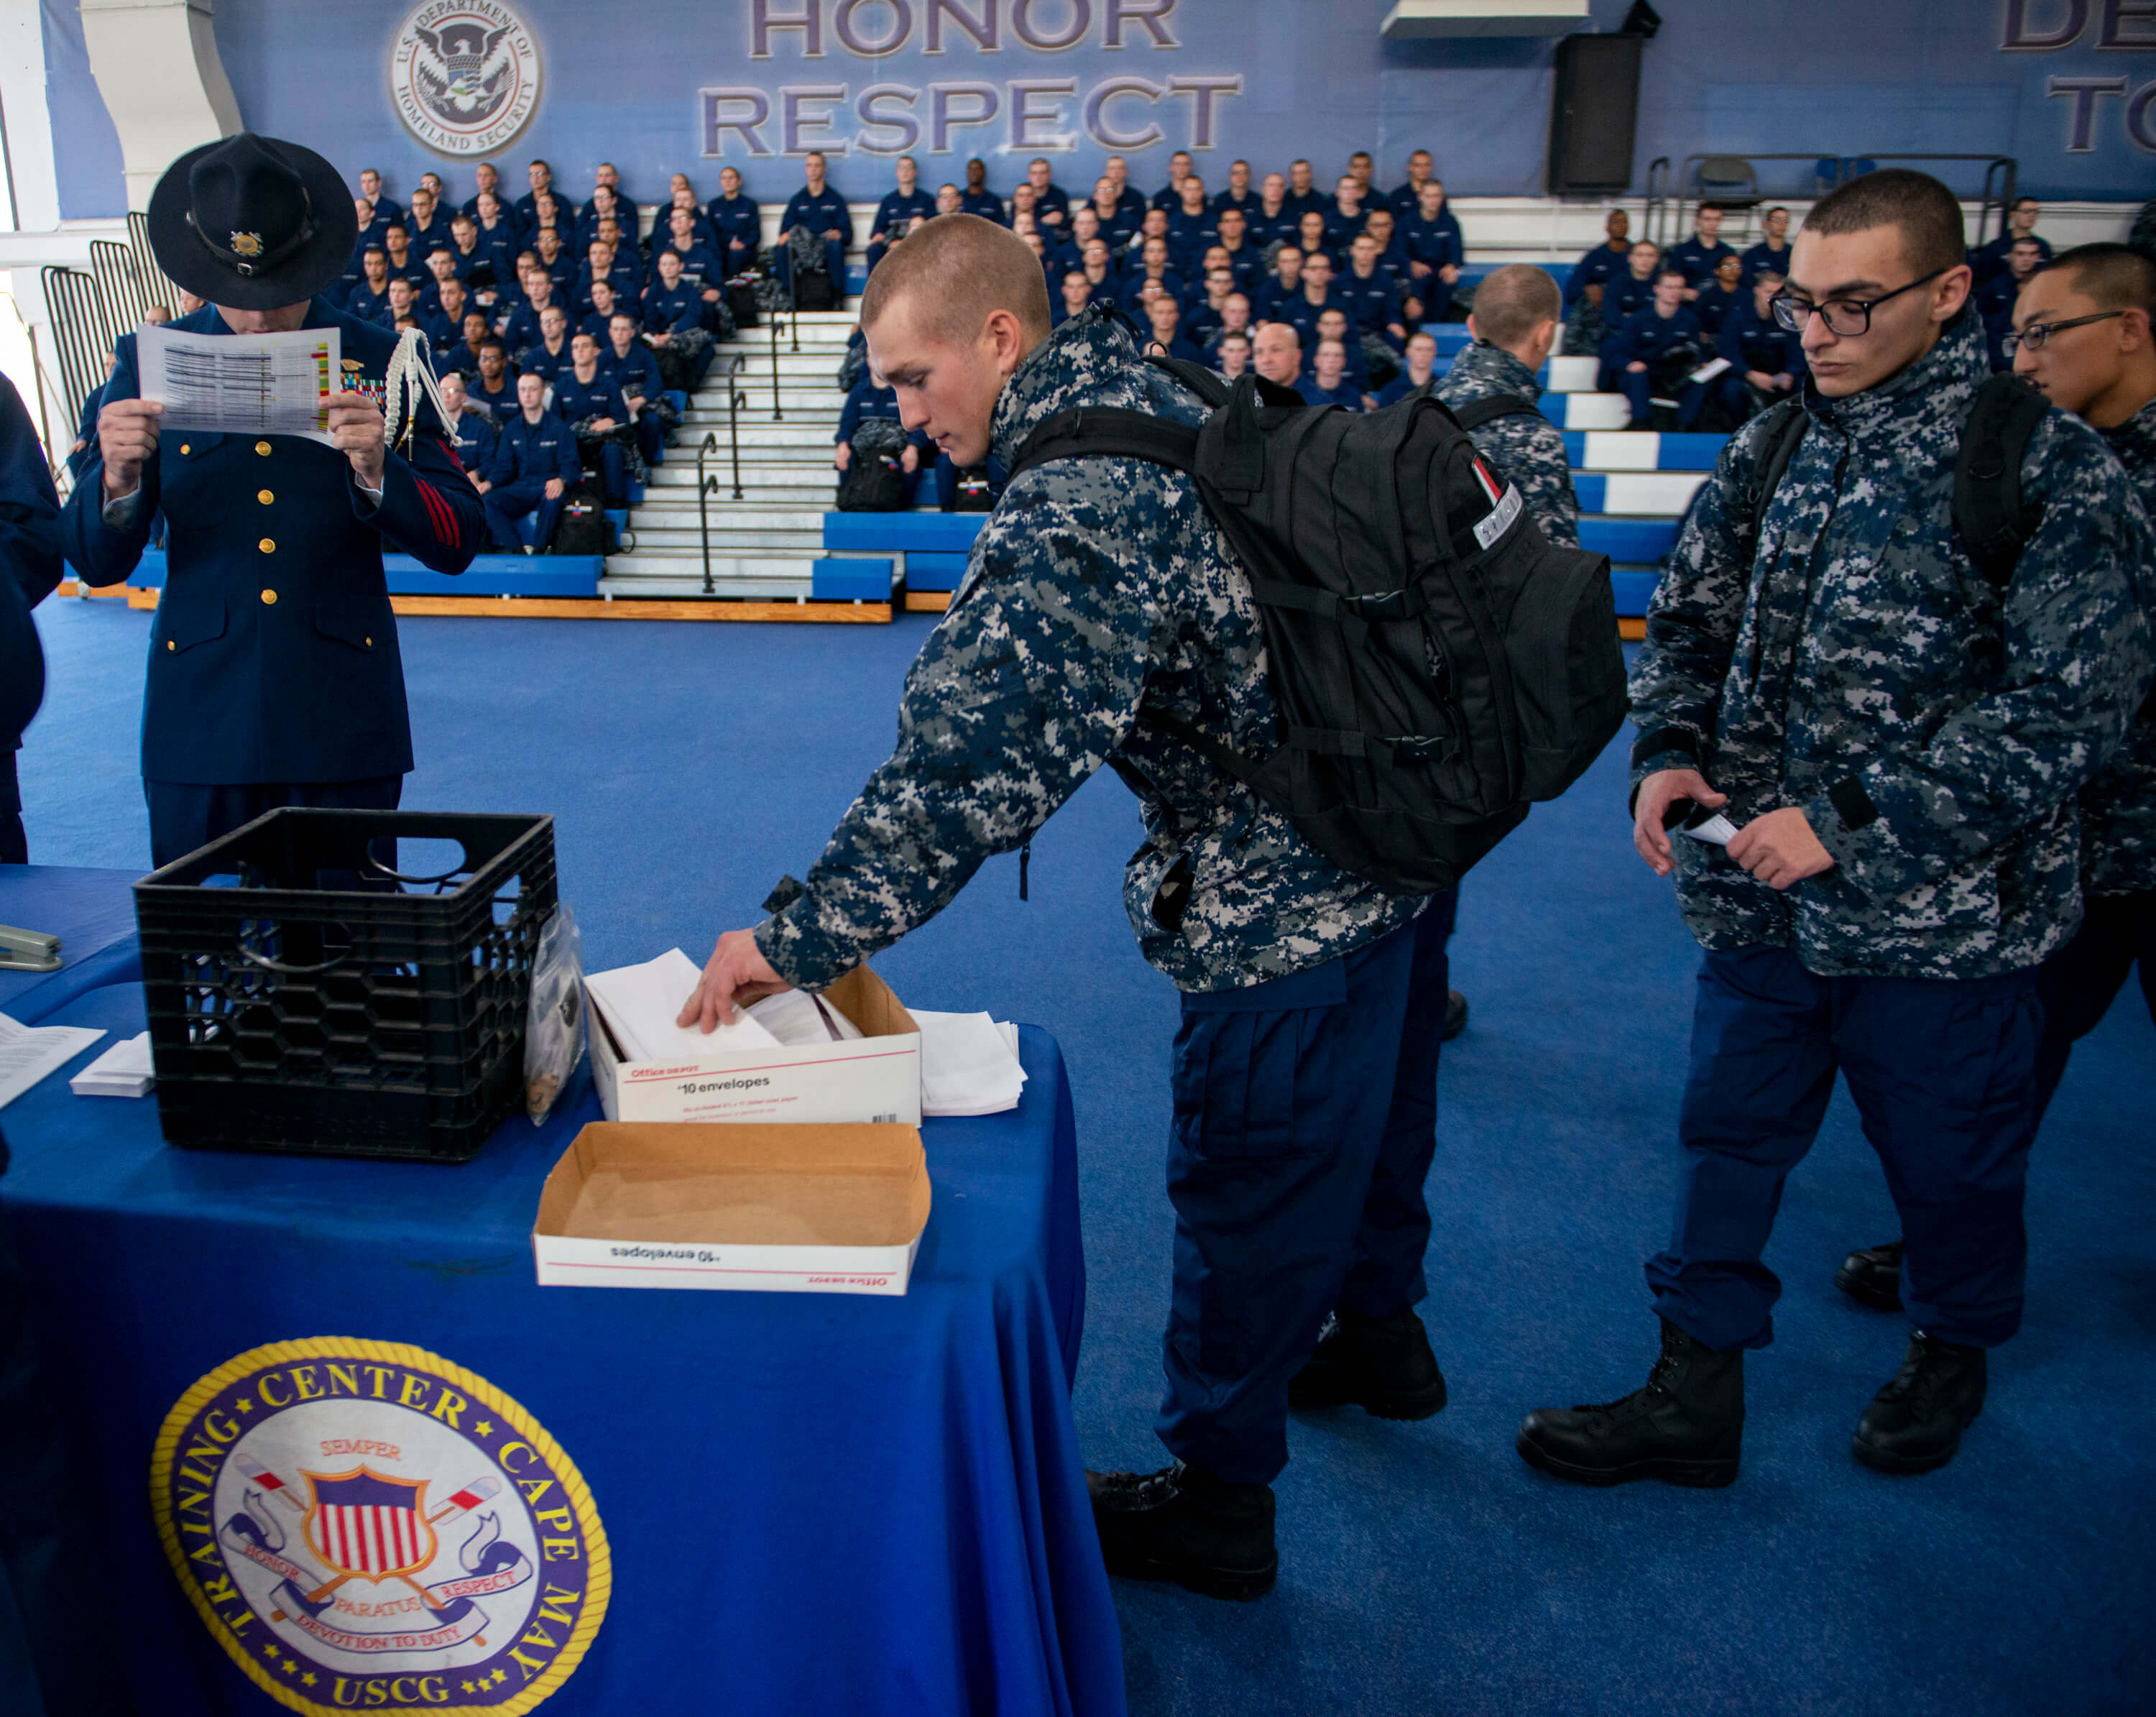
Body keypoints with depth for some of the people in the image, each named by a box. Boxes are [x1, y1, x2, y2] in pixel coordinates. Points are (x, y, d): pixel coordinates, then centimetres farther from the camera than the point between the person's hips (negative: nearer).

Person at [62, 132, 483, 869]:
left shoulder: (381, 362, 2)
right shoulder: (150, 363, 5)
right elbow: (97, 562, 4)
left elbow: (455, 544, -3)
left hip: (344, 725, -1)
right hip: (201, 723, 1)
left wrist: (376, 468, -20)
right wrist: (119, 475, -15)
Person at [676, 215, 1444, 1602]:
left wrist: (799, 938, -29)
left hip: (1280, 902, -10)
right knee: (1368, 1107, 27)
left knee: (1248, 1187, 4)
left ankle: (1219, 1498, 23)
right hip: (1376, 832, 10)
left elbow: (975, 759, -34)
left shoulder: (1077, 511, -27)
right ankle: (1381, 1332, 51)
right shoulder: (1148, 403, 5)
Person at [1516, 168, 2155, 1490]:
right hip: (1761, 897, 4)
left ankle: (1954, 1353, 46)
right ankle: (1697, 1393, 28)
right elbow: (1688, 624, 13)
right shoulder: (1770, 452, 4)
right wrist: (1668, 753, -7)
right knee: (1729, 1139, 12)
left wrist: (1851, 819, -22)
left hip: (1942, 913, -4)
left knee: (1951, 1162, 17)